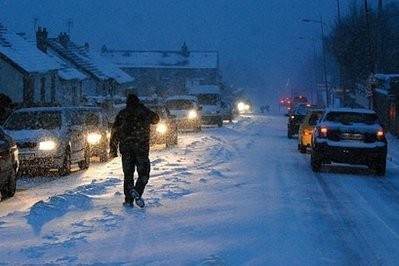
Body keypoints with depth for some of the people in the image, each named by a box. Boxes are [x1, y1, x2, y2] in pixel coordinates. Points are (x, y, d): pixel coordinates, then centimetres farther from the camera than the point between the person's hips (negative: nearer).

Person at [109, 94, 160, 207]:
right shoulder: (144, 112, 3)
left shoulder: (122, 114, 6)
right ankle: (137, 192, -22)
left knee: (128, 174, 10)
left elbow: (114, 132, 4)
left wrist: (113, 149, 8)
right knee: (143, 174, 3)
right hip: (142, 148, -2)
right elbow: (156, 119, 23)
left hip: (126, 148, 2)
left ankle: (128, 199, 3)